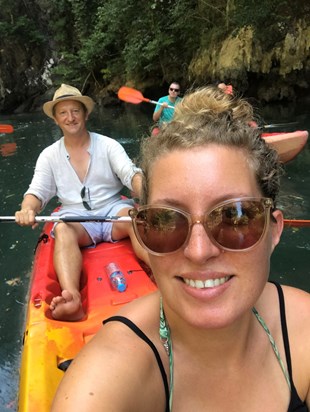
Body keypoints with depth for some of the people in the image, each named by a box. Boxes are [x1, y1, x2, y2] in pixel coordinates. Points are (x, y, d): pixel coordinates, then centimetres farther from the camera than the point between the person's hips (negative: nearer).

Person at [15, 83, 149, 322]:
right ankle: (72, 299, -57)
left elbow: (131, 174, -11)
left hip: (112, 209, 0)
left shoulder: (108, 145, 5)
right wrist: (28, 209, -25)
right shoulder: (49, 155, 10)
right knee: (62, 229, -34)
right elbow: (38, 191, 0)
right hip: (75, 216, 0)